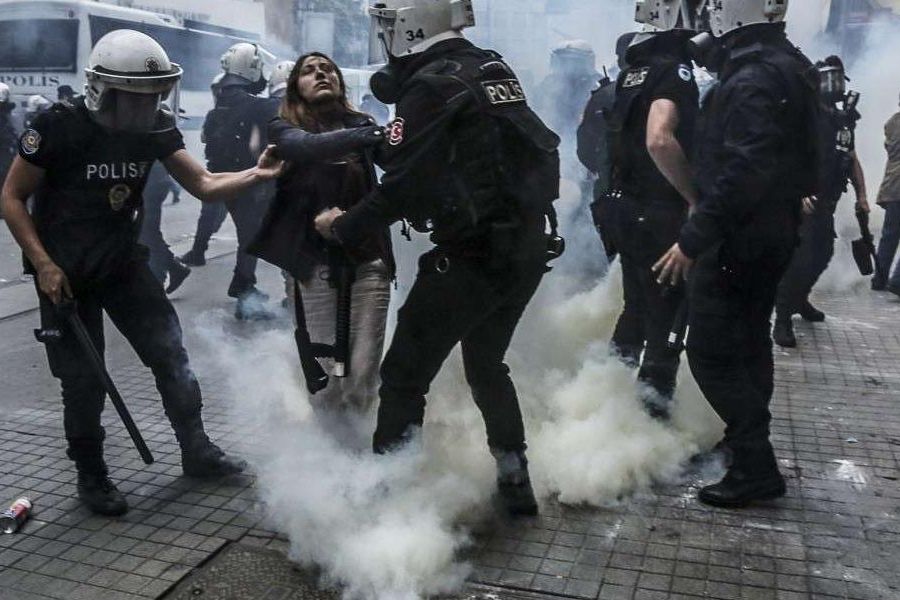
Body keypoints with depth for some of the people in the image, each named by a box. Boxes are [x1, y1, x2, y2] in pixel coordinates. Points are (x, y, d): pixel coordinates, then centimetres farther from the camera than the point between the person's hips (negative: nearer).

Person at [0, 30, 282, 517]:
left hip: (123, 262, 4)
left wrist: (254, 175, -24)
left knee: (170, 353, 2)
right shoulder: (60, 127, -19)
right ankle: (91, 477, 22)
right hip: (65, 273, -4)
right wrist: (43, 264, -19)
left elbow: (203, 185, -6)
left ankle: (196, 452, 19)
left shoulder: (155, 128, -6)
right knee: (84, 381, 2)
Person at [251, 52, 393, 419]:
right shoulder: (284, 129, 3)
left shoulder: (359, 124, 13)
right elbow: (310, 147, -19)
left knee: (365, 369, -2)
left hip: (368, 257, 2)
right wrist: (374, 134, -34)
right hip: (316, 260, -2)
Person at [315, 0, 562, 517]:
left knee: (405, 375, 2)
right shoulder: (493, 68, 12)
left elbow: (401, 189, -13)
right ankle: (515, 480, 30)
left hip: (475, 253, -8)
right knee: (487, 365, 23)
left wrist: (342, 227, 2)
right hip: (528, 245, 9)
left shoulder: (430, 85, -10)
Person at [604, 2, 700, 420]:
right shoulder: (674, 70, -17)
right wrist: (694, 197, -22)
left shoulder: (633, 72, 11)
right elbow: (659, 140, -31)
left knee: (638, 302, 21)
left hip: (628, 207, 9)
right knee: (667, 311, 2)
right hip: (661, 213, -9)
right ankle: (653, 400, 9)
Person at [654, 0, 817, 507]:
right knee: (750, 341, 20)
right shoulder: (788, 67, 12)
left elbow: (743, 173, -30)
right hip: (775, 233, 11)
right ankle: (749, 443, 34)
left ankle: (756, 469, 1)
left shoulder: (750, 81, -20)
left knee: (713, 354, -5)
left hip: (738, 241, -11)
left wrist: (692, 240, -28)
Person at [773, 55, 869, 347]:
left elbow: (852, 160, 19)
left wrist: (861, 196, 12)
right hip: (801, 200, -8)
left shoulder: (844, 119, 14)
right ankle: (783, 319, -7)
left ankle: (799, 299, 37)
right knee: (800, 257, -14)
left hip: (826, 203, 8)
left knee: (822, 255, 16)